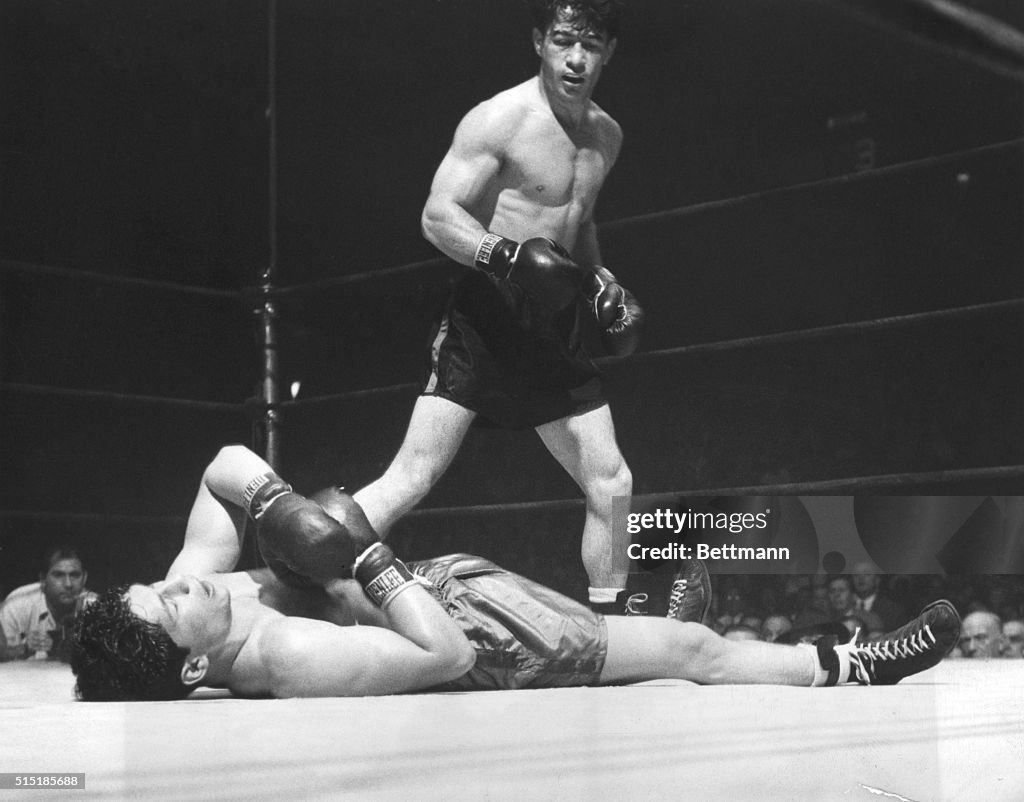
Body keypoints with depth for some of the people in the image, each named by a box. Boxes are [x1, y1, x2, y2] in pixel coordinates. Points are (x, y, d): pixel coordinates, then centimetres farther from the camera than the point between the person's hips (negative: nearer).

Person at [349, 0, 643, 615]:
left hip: (555, 330, 7)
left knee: (612, 485, 6)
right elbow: (438, 216, -16)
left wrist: (602, 281, 12)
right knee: (414, 477, -16)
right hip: (483, 317, -7)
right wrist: (506, 256, -32)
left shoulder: (607, 136, 12)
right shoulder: (500, 120, -10)